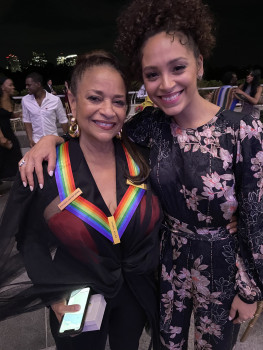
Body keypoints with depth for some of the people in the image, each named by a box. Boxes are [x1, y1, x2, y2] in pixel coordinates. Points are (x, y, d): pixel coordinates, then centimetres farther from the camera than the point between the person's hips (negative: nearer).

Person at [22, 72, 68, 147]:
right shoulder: (25, 100, -3)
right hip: (36, 141, 1)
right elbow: (27, 120, 2)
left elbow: (63, 120, -1)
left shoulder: (55, 100, -10)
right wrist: (30, 139, -6)